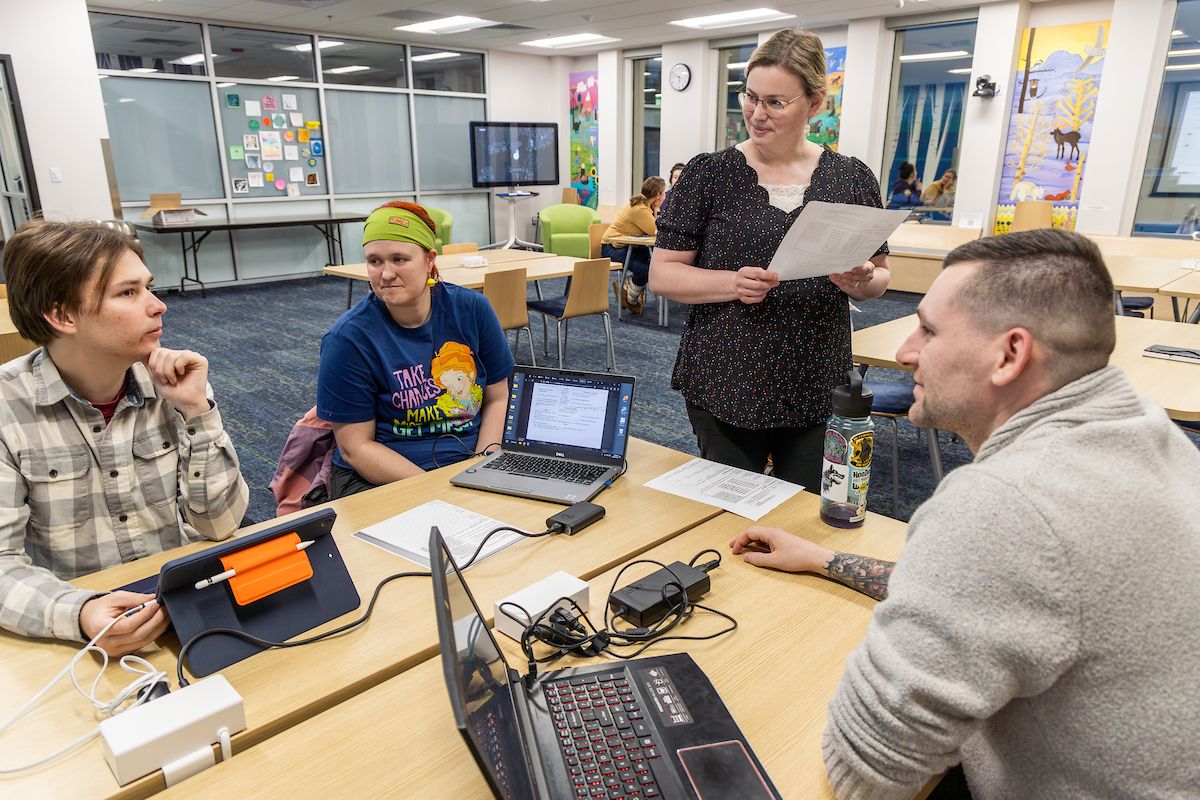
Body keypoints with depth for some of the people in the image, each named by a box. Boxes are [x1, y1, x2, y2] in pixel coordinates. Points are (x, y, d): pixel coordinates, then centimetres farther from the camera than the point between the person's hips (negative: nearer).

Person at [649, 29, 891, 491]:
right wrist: (734, 283, -19)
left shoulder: (852, 179, 4)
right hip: (724, 387, -1)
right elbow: (662, 274, -3)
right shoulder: (709, 174, -2)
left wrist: (863, 282, -12)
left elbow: (880, 275, 12)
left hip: (818, 392, 2)